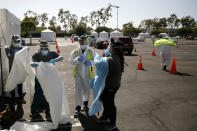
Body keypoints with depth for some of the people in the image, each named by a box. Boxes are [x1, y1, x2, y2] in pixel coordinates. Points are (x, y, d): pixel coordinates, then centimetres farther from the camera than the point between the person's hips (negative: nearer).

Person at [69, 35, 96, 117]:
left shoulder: (91, 51, -3)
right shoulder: (75, 52, -2)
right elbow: (71, 61, 2)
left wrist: (90, 62, -21)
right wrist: (76, 60, -19)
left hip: (87, 74, 1)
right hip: (78, 74, -1)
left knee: (87, 89, 15)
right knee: (78, 90, -4)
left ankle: (85, 103, 43)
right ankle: (78, 107, 11)